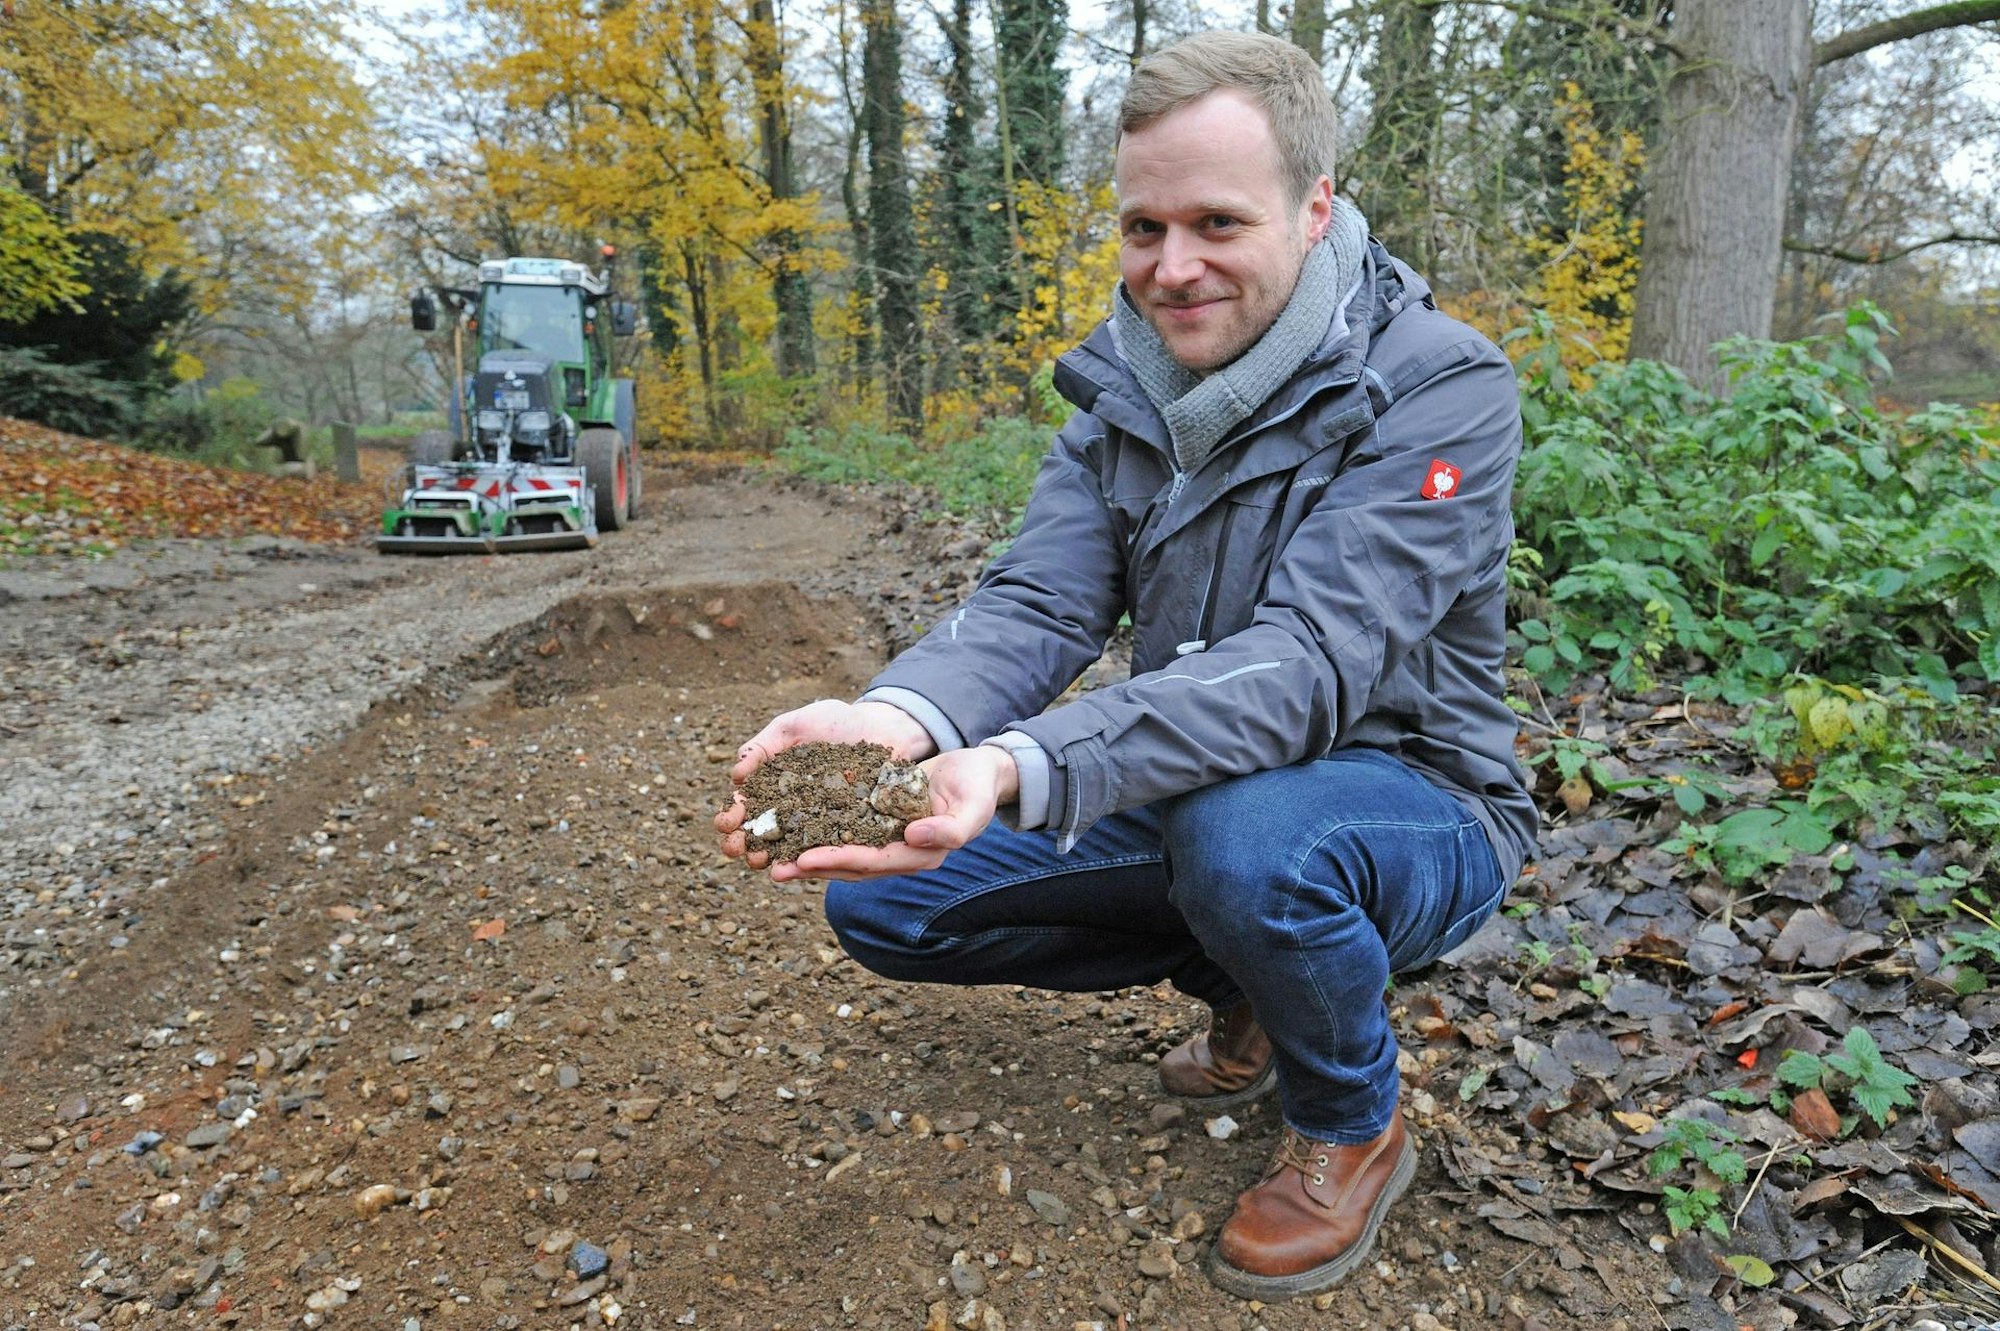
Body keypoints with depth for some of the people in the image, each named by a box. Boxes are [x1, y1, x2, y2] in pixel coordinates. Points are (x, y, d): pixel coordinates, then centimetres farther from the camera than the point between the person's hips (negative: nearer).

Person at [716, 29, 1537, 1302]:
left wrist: (1022, 768, -47)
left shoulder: (1440, 390, -20)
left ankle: (1355, 1126, -4)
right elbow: (1037, 606, -14)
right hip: (1197, 792, 6)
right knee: (884, 901, -3)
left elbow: (1309, 663, -33)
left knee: (1247, 832, -40)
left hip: (1409, 807, -5)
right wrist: (902, 716, -37)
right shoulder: (1122, 391, -1)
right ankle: (1249, 984, 14)